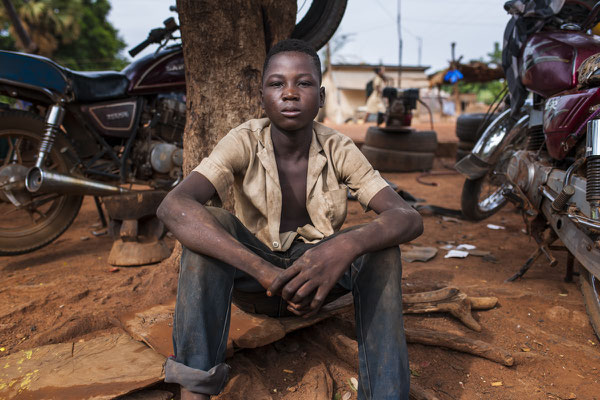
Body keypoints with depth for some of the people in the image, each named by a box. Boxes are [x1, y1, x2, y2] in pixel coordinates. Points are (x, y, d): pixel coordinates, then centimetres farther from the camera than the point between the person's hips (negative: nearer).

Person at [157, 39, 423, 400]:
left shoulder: (339, 150, -13)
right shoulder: (244, 143, -17)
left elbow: (410, 218, -23)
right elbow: (173, 207, -34)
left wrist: (346, 245, -45)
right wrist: (264, 271, -44)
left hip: (316, 274, 1)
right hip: (253, 275, -1)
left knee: (382, 248, -26)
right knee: (207, 223, -30)